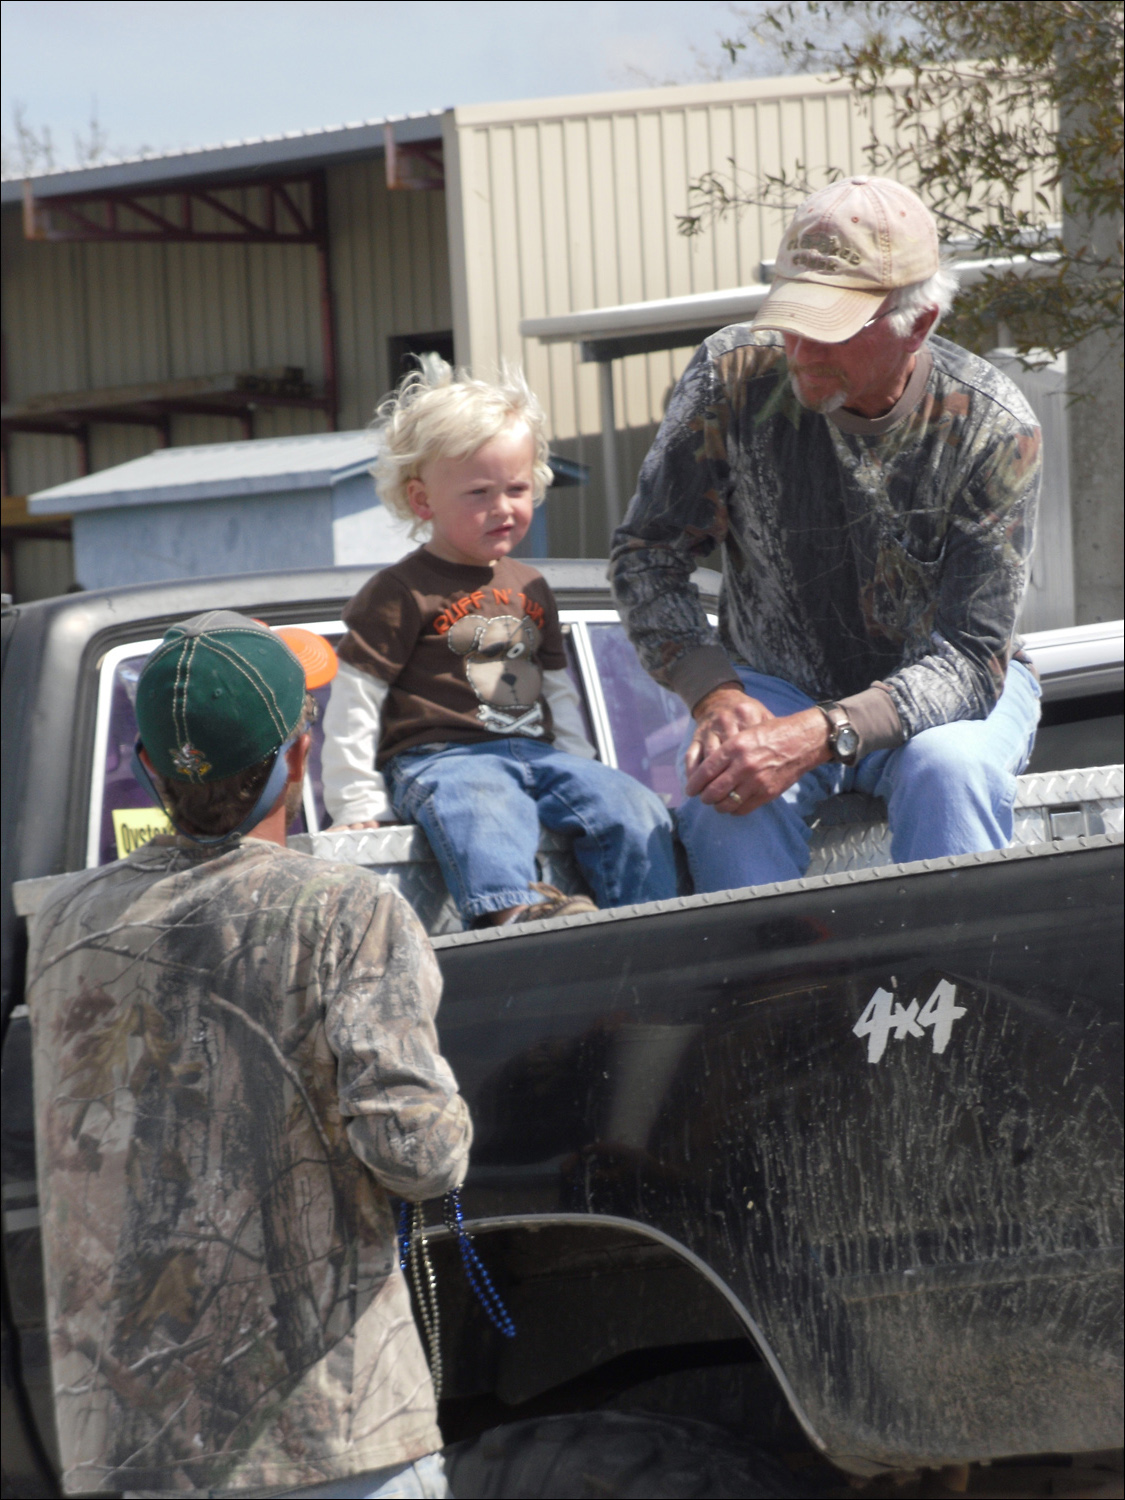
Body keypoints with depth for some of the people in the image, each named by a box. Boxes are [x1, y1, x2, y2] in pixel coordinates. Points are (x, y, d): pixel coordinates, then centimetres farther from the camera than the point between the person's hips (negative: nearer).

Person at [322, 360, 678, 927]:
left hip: (535, 753, 7)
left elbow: (558, 691, 31)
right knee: (482, 808, -41)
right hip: (438, 758, -7)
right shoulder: (401, 594, 1)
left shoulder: (530, 589, 23)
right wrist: (358, 806, -4)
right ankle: (512, 908, -66)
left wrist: (581, 770, 22)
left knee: (634, 809, -15)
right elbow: (353, 701, 0)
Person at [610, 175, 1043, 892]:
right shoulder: (734, 376, -13)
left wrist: (817, 736, -36)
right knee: (725, 794, -32)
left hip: (947, 693, -1)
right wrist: (715, 694, -23)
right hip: (775, 690, 1)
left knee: (948, 769, -35)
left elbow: (970, 658, -21)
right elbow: (647, 554, -4)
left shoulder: (994, 429, -19)